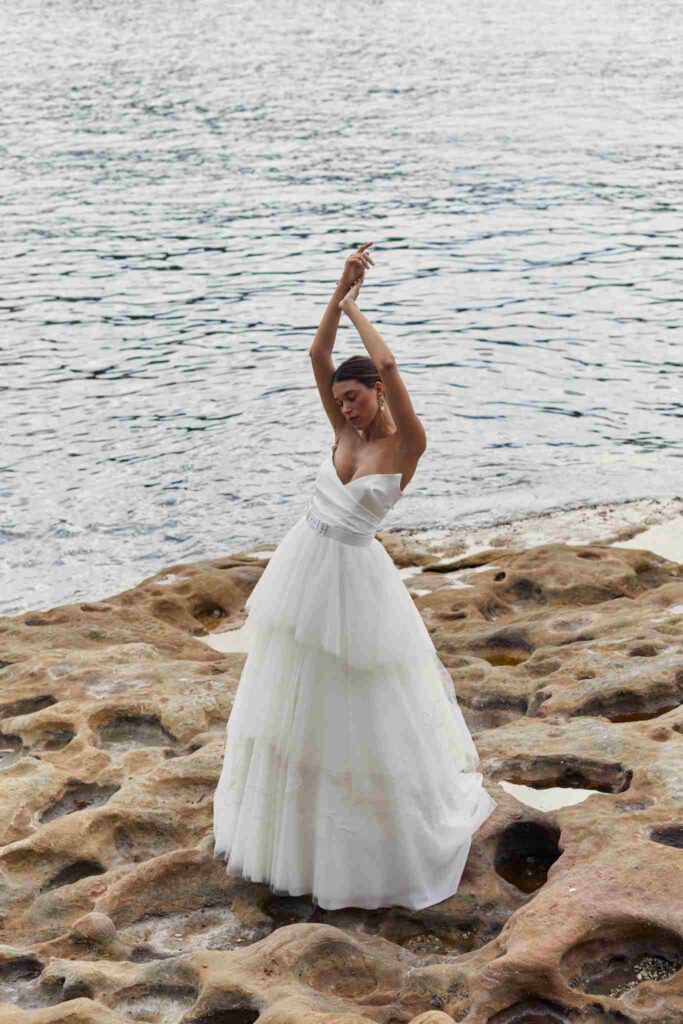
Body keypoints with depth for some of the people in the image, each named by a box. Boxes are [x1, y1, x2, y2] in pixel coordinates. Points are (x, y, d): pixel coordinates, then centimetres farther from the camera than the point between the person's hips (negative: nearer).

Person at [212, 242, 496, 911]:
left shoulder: (406, 444, -13)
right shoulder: (345, 430, 3)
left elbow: (387, 365, -27)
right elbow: (318, 355, -4)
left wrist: (356, 308, -14)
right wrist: (341, 287, -11)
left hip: (353, 580, -6)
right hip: (303, 564, 6)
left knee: (364, 712, 4)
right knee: (292, 698, 18)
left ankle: (402, 838, 24)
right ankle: (288, 823, 37)